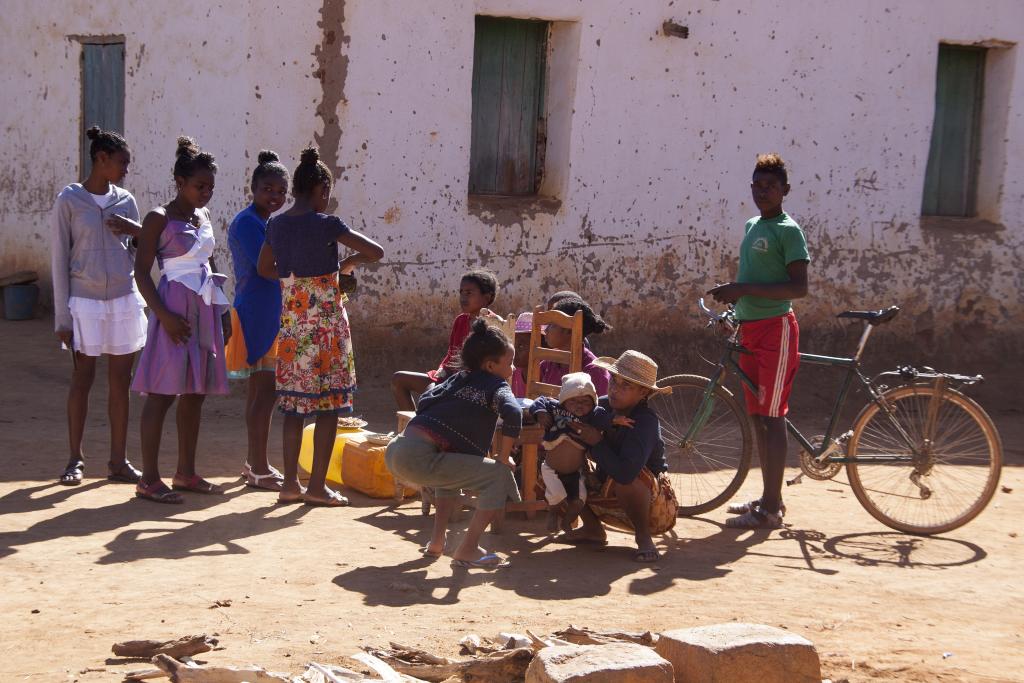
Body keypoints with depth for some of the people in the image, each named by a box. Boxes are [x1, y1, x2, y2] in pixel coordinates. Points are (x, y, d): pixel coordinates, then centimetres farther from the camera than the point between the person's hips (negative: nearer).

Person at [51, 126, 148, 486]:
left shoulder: (125, 201, 9)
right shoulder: (70, 200, -3)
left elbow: (139, 252, 15)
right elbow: (60, 258, -3)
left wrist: (136, 231, -8)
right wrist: (62, 316, -6)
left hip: (124, 300, 4)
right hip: (85, 301, -4)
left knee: (120, 381, 5)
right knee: (82, 379, 3)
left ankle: (118, 460, 12)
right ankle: (75, 458, 14)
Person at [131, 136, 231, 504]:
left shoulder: (203, 218, 14)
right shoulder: (159, 218, -7)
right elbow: (141, 272, -11)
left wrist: (223, 313, 17)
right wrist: (164, 315, -19)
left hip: (205, 309, 8)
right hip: (175, 309, -8)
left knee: (194, 393, 10)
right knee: (162, 393, -7)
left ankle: (186, 473, 19)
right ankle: (149, 479, -4)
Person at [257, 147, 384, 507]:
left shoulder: (276, 225, 6)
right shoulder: (325, 224, -12)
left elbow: (264, 268, 21)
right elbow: (376, 252, -14)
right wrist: (349, 262, 3)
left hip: (291, 319, 6)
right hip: (325, 321, -6)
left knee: (294, 404, 10)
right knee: (329, 404, 2)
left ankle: (290, 483, 11)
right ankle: (317, 486, 3)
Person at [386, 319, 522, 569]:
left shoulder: (457, 379, 24)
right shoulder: (496, 385, 3)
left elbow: (425, 401, 24)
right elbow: (512, 414, -15)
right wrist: (503, 458, -5)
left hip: (396, 449, 9)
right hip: (418, 457, -8)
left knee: (452, 468, 37)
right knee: (499, 476, -3)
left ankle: (437, 541, 29)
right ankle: (467, 550, -4)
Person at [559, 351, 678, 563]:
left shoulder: (646, 421, -27)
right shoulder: (604, 406, -8)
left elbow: (625, 472, -42)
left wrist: (597, 443, -29)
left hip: (655, 508, -7)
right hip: (613, 500, 7)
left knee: (624, 478, -38)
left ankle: (643, 535, -13)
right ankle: (592, 529, 10)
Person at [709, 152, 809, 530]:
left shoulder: (788, 230, -10)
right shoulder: (752, 226, 15)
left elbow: (799, 287, -19)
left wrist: (743, 289, -23)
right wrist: (733, 302, 17)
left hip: (775, 328, -9)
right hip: (749, 329, 9)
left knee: (772, 417, -7)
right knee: (758, 417, 12)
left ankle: (771, 508, -4)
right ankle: (769, 497, 21)